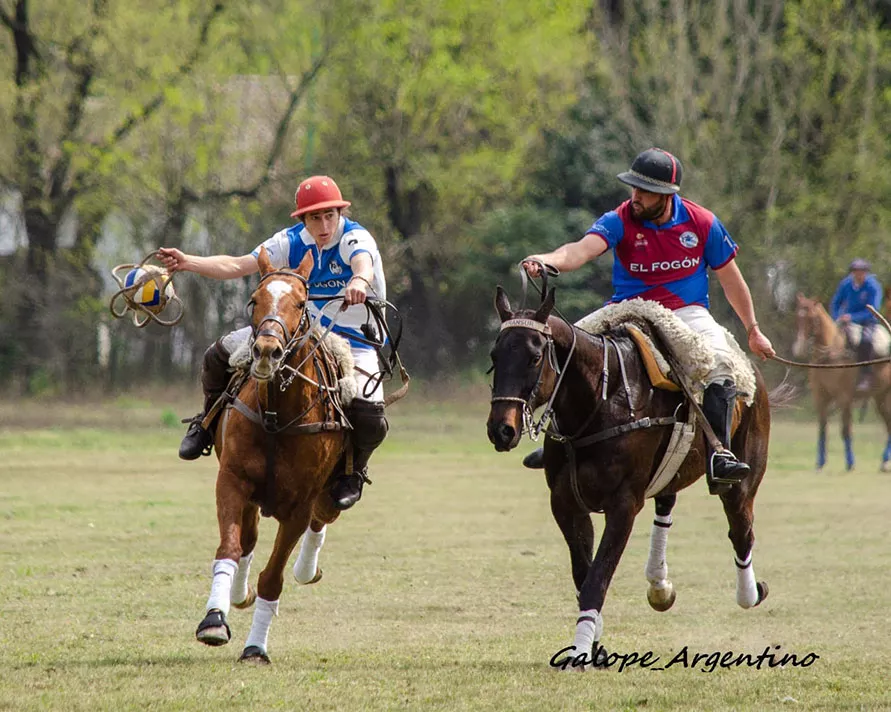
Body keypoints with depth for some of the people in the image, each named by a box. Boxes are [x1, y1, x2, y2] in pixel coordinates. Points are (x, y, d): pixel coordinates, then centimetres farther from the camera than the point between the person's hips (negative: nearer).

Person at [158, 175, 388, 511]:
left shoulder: (355, 238, -20)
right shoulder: (291, 242, -4)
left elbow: (362, 262, -45)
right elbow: (239, 265, -9)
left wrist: (360, 280, -70)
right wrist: (187, 262, -22)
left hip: (353, 341, -4)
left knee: (370, 416, -29)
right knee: (220, 354, -9)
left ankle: (352, 470, 5)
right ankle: (209, 422, 20)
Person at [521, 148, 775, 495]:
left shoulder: (701, 223, -3)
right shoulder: (619, 221, -7)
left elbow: (731, 280, 8)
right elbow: (583, 249, -27)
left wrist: (753, 331, 14)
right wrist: (545, 261, -48)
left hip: (686, 311, 0)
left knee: (718, 357, -31)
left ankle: (719, 452, -32)